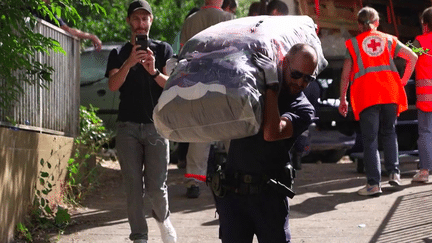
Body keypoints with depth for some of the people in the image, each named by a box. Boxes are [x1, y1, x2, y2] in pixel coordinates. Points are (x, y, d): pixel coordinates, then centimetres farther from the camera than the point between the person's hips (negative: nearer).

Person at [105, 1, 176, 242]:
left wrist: (154, 71, -20)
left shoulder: (163, 49, 10)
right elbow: (113, 85, -6)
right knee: (134, 186, -2)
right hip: (128, 127, 1)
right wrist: (129, 62, -23)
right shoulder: (119, 54, 11)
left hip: (156, 125, -1)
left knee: (156, 186, -5)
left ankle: (163, 217, 24)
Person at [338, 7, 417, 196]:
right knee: (389, 132, 21)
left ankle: (374, 183, -6)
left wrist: (342, 99, 10)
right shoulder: (388, 40, 16)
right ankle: (394, 172, 8)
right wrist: (404, 81, 15)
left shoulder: (353, 43, 10)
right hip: (390, 93, 2)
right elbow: (412, 57, 8)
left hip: (366, 95, -2)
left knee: (370, 139, -1)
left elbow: (345, 74, 5)